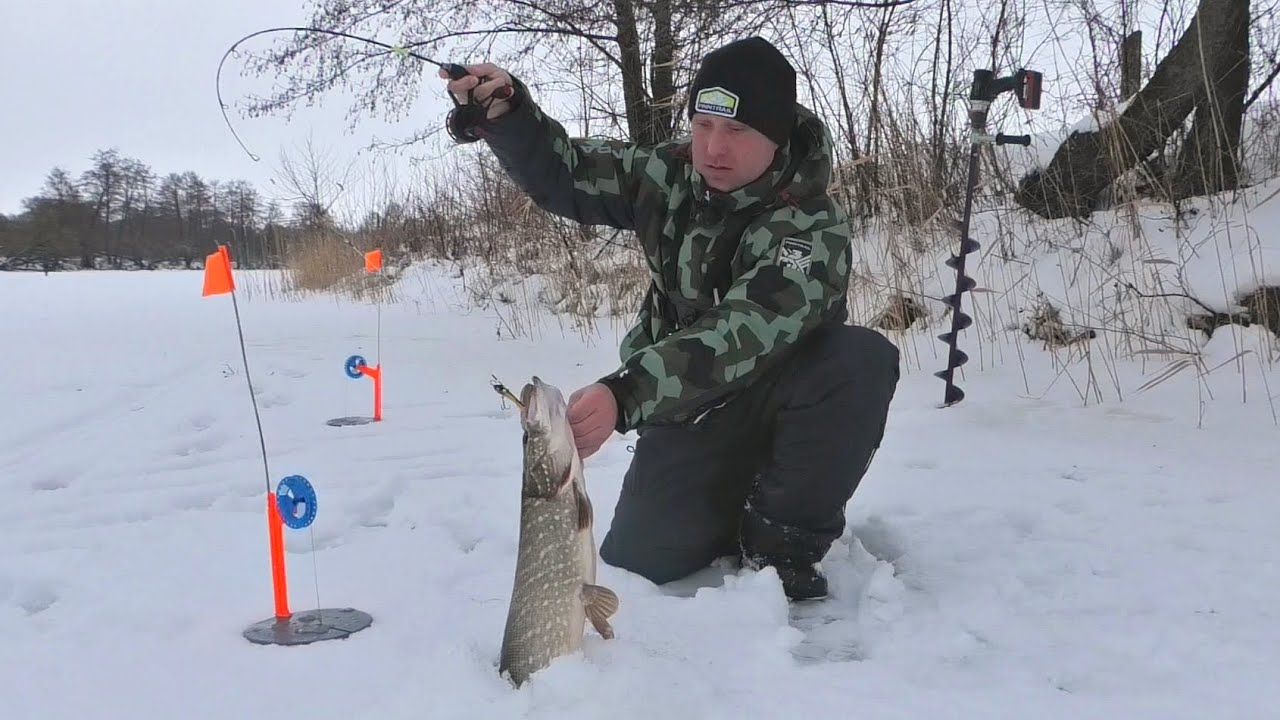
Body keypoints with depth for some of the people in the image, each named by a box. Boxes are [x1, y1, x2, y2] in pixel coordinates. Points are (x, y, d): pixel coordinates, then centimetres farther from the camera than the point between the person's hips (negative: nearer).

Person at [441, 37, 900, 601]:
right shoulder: (671, 174, -6)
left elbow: (742, 334, -37)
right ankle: (734, 506, 20)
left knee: (862, 360, -34)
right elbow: (563, 174, 6)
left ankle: (780, 540, -15)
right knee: (638, 562, -13)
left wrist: (623, 395, -49)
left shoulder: (812, 227, -24)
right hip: (686, 412, 3)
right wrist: (505, 112, -15)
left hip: (779, 400, -3)